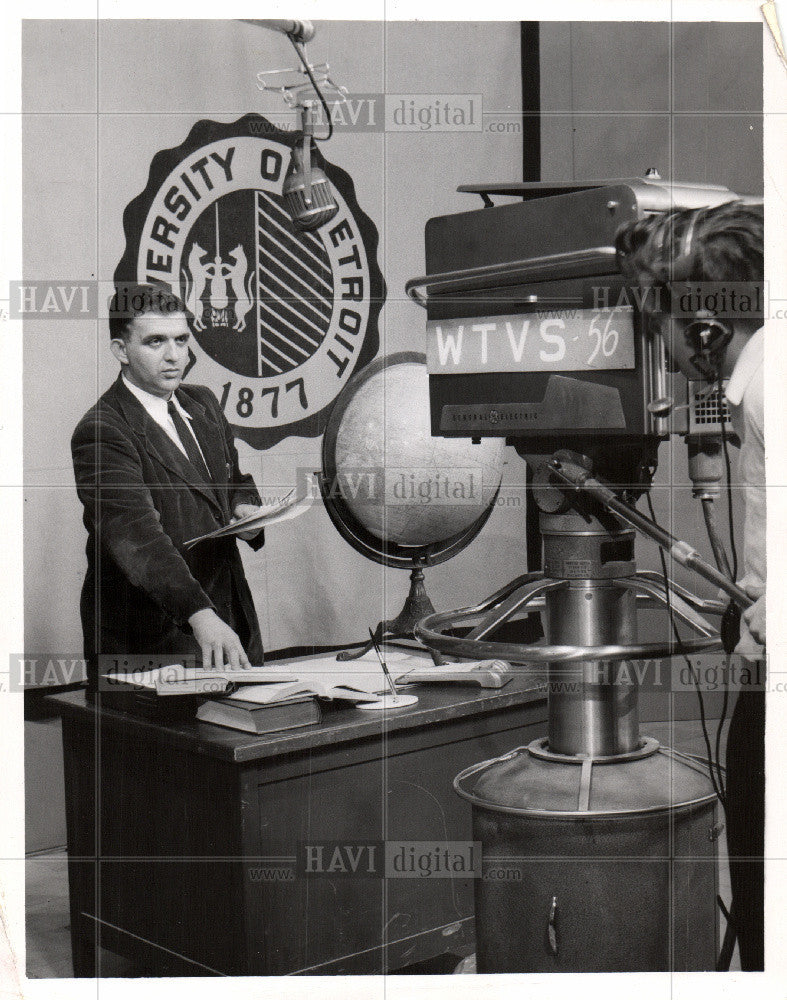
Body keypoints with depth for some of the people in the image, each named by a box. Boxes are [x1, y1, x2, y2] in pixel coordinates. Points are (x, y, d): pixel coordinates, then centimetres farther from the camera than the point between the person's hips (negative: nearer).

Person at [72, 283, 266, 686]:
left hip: (230, 625, 7)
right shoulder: (100, 433, -16)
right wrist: (200, 615, -41)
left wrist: (245, 509, 1)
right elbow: (137, 537, -28)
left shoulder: (203, 403, 10)